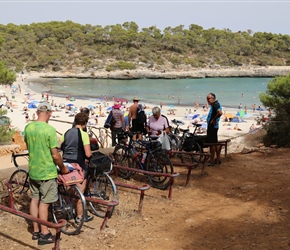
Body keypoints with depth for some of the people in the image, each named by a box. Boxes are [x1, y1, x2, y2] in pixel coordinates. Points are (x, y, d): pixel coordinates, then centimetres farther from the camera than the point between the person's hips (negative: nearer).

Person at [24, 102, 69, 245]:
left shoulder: (28, 127, -1)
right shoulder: (49, 129, -20)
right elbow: (55, 155, -19)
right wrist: (63, 168, -3)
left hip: (32, 170, 6)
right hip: (47, 172, -6)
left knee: (34, 199, 15)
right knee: (44, 203, 2)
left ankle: (36, 231, 24)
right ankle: (44, 234, 10)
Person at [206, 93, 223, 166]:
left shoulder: (215, 105, -18)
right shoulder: (216, 104, 14)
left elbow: (220, 113, -35)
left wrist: (214, 119, -22)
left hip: (212, 126, -11)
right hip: (213, 126, 11)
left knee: (212, 143, -5)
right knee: (215, 143, 15)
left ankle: (212, 160, 0)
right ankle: (218, 159, 23)